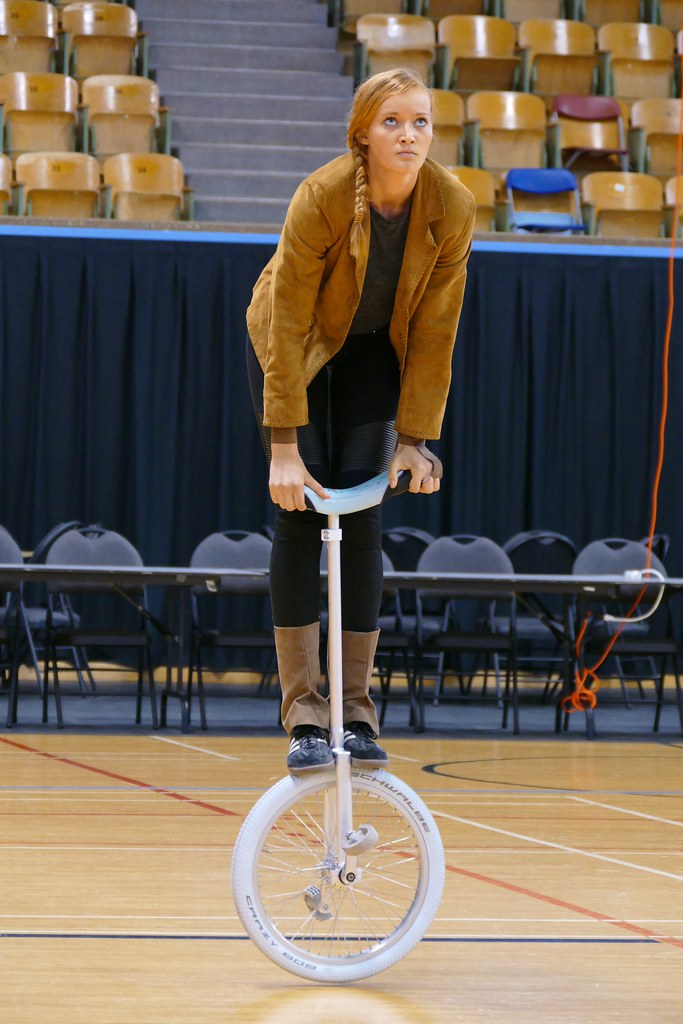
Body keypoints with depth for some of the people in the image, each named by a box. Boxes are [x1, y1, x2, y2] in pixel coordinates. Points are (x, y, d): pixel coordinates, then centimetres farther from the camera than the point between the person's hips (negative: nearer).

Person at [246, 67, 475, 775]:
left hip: (374, 350, 3)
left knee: (362, 516, -6)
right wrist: (284, 447, -30)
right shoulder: (322, 197, -32)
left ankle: (357, 711, 0)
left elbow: (435, 330, -15)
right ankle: (302, 714, -10)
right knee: (301, 513, -11)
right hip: (295, 344, -2)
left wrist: (415, 437, -15)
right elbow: (289, 325, -29)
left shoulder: (451, 208, -23)